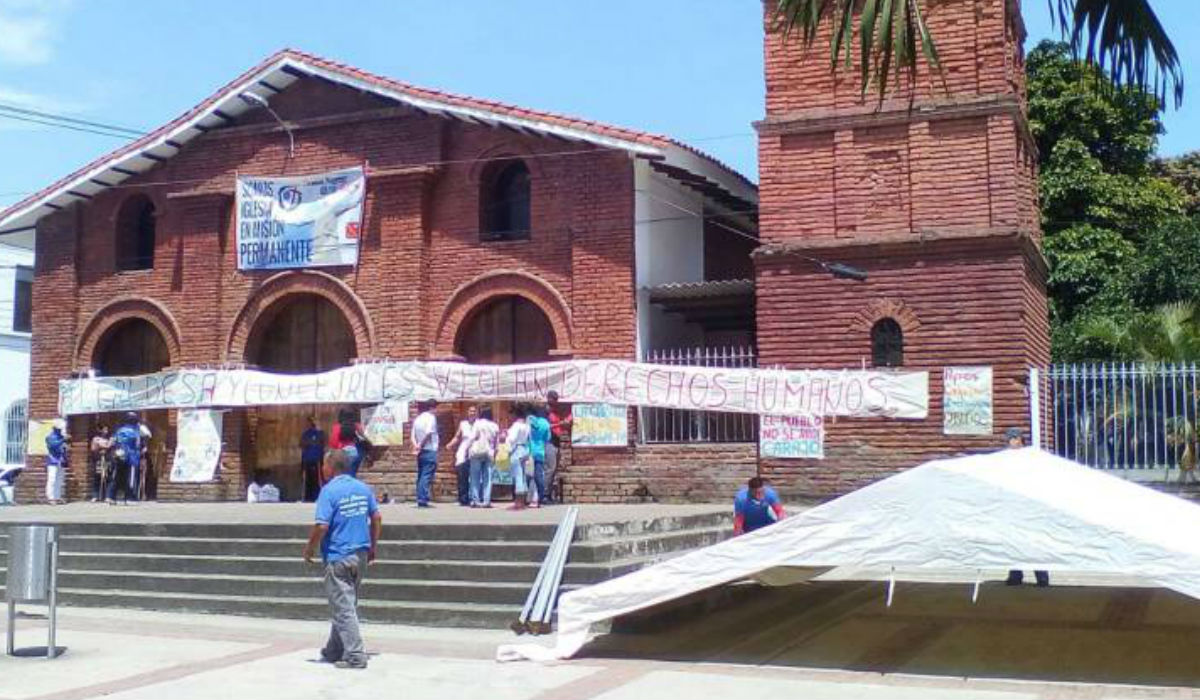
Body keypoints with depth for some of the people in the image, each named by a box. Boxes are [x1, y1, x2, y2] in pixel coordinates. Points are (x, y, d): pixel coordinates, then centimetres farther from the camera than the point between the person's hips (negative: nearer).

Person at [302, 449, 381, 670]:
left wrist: (309, 549, -5)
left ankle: (356, 656, -3)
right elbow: (376, 518, 10)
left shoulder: (329, 491, -13)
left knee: (343, 608, -2)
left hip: (338, 557, -7)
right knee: (346, 604, 18)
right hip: (361, 556, 7)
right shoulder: (363, 488, 6)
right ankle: (335, 650, 29)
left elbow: (321, 526, -19)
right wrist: (372, 547, 19)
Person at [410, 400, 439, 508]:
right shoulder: (431, 418, -7)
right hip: (430, 450, -7)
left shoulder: (417, 419, 16)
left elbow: (413, 436, 10)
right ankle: (423, 500, -12)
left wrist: (416, 446, -3)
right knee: (427, 476, -8)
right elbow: (428, 433, -18)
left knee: (420, 476, 10)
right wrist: (421, 445, -9)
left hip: (421, 452, 7)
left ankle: (420, 500, 11)